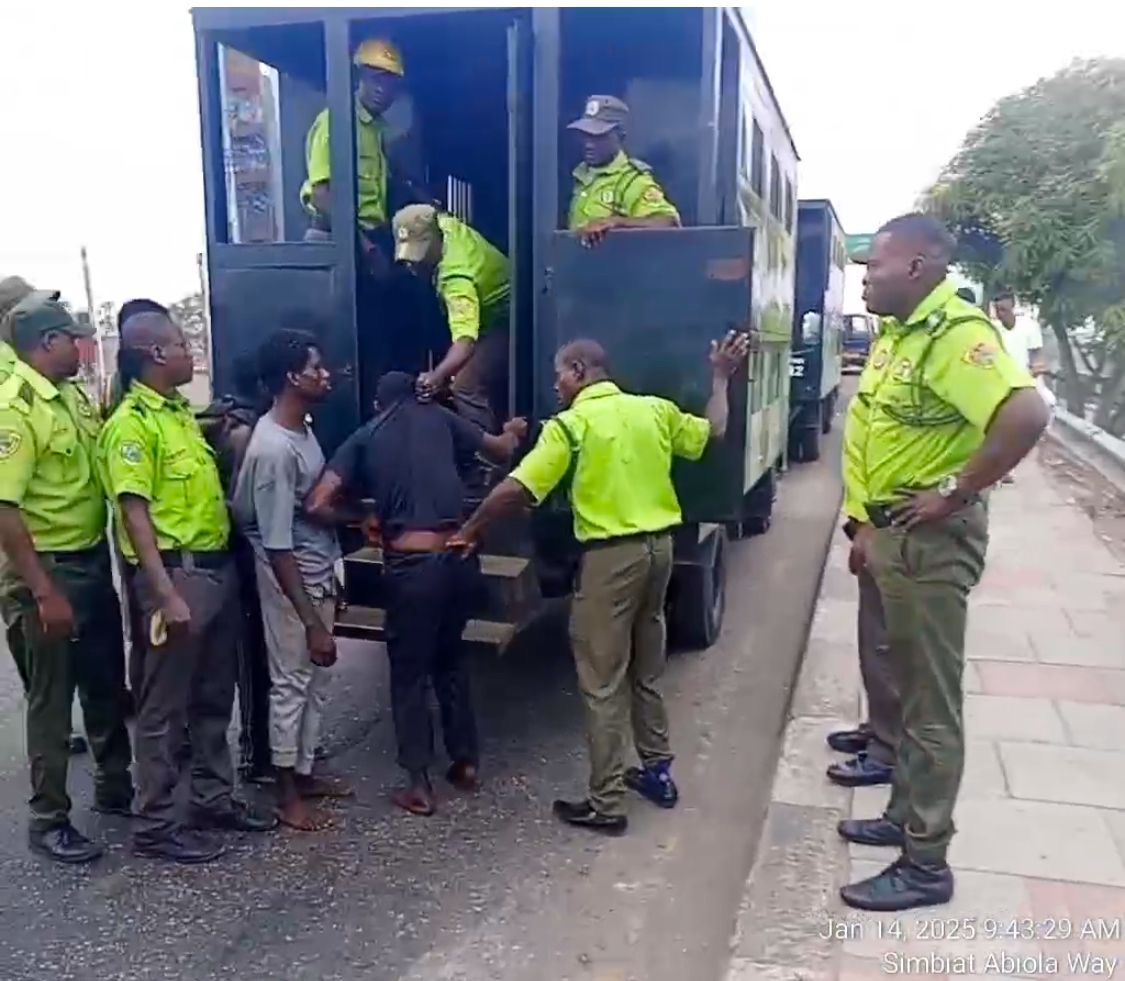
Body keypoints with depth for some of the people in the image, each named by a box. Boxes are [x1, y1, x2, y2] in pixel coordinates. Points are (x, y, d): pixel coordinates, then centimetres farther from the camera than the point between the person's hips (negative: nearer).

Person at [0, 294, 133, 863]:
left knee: (107, 685, 19)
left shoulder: (73, 395, 7)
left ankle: (114, 787, 36)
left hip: (94, 561, 8)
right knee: (51, 699, 5)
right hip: (47, 570, -8)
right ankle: (48, 820, 21)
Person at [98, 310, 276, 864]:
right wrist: (166, 595, -23)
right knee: (165, 706, 3)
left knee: (214, 696, 17)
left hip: (218, 566, 9)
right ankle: (155, 826, 16)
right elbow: (135, 514, -19)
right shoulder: (131, 423, -13)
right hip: (177, 572, -9)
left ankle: (212, 798, 31)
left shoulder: (181, 410, 14)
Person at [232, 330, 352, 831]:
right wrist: (311, 621, -24)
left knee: (316, 679, 18)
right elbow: (277, 548, -25)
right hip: (292, 583, -9)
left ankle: (303, 773, 35)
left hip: (319, 575, 9)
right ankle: (287, 795, 22)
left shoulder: (301, 428, 5)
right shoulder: (274, 449, -25)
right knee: (291, 683, 5)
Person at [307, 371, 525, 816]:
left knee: (409, 671, 14)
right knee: (450, 657, 24)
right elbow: (502, 450, 21)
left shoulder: (364, 438, 8)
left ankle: (418, 785, 18)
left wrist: (361, 517, 16)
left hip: (411, 564, -3)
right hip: (460, 557, 3)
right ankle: (466, 761, 32)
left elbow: (319, 505, -2)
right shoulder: (438, 417, 11)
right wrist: (513, 431, 43)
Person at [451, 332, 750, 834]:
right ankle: (657, 771, 34)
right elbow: (713, 432, 22)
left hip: (612, 555, -7)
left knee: (602, 684, 3)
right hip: (659, 545, 7)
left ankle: (605, 805, 11)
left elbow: (516, 488, -14)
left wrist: (470, 529, -2)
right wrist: (720, 378, 35)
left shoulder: (571, 424, -9)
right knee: (646, 671, 22)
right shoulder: (655, 409, 7)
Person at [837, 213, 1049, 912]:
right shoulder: (898, 333, 12)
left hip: (931, 540, -10)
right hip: (893, 534, 10)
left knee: (932, 702, 0)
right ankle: (907, 815, 35)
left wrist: (957, 494, -24)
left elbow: (1027, 415, -32)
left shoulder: (957, 332, -18)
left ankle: (926, 864, 13)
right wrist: (868, 525, 16)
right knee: (910, 683, 19)